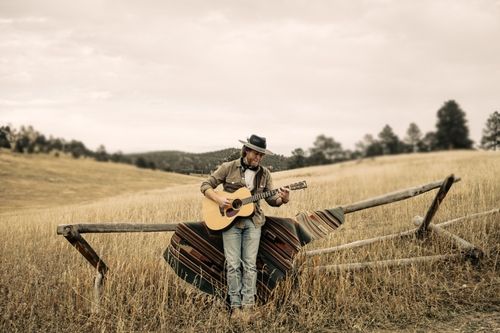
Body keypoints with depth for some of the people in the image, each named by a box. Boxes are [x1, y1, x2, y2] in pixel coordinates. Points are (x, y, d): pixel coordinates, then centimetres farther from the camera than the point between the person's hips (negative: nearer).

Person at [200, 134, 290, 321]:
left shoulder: (264, 174, 4)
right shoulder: (228, 168, -3)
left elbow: (270, 199, 6)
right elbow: (206, 185, 1)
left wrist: (282, 199, -16)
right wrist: (218, 198, -17)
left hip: (253, 222, 2)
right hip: (230, 220, -2)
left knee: (250, 264, -1)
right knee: (233, 264, -2)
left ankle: (248, 305, 4)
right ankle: (235, 305, 5)